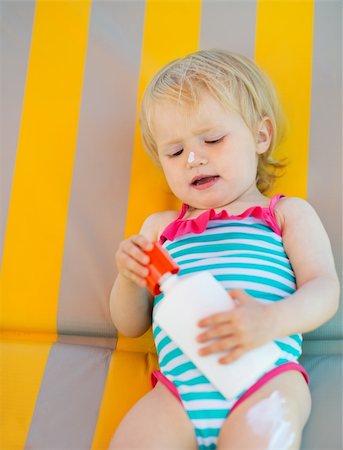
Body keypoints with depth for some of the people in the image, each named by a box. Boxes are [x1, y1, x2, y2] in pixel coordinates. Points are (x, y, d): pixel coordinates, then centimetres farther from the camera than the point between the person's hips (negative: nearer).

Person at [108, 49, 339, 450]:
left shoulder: (288, 213, 17)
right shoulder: (160, 227, 25)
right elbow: (131, 326, 25)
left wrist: (271, 320, -19)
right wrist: (130, 279, 2)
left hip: (265, 377, -2)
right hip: (179, 388, 3)